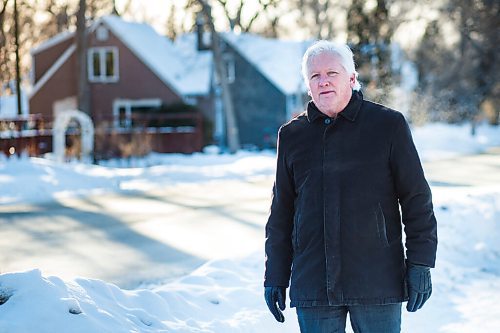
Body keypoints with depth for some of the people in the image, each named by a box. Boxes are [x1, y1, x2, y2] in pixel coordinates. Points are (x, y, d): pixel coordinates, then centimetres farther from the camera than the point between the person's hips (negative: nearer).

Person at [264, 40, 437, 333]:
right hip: (312, 284, 3)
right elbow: (281, 212, 14)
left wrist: (420, 264, -4)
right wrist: (275, 276, 11)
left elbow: (417, 200, 1)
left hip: (377, 283, -2)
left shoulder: (388, 125, 1)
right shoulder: (292, 135, 9)